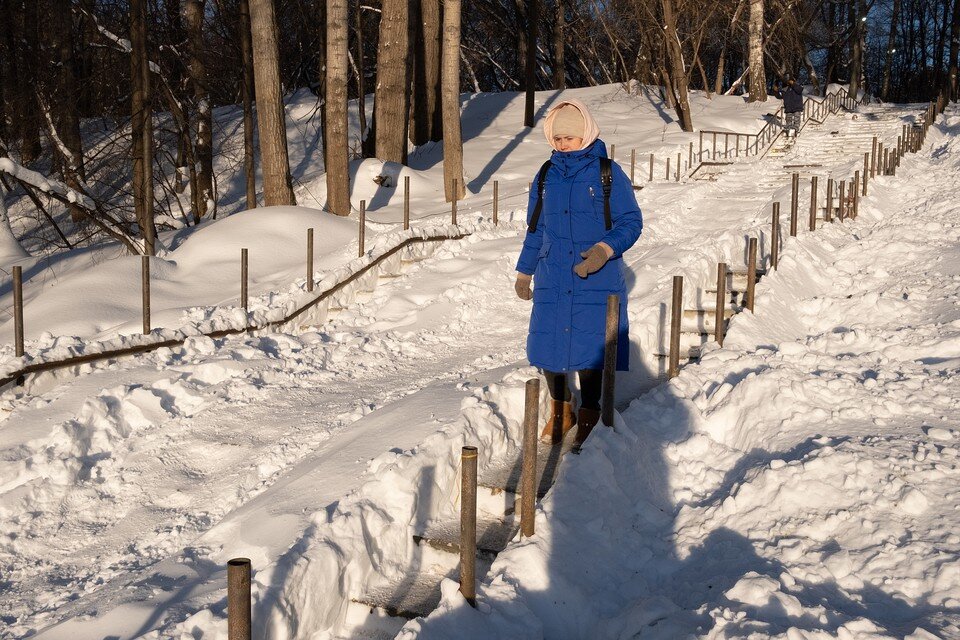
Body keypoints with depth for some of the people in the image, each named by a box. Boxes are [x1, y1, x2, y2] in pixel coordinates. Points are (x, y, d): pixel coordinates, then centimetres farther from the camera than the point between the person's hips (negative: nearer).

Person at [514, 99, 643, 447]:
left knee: (591, 350, -3)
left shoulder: (608, 173, -3)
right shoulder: (545, 176, 9)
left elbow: (631, 221, -4)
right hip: (552, 281, 4)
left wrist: (605, 249, -20)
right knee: (547, 345, 3)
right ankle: (560, 412, 26)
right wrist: (524, 271, 21)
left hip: (596, 280, -3)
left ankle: (588, 416, 18)